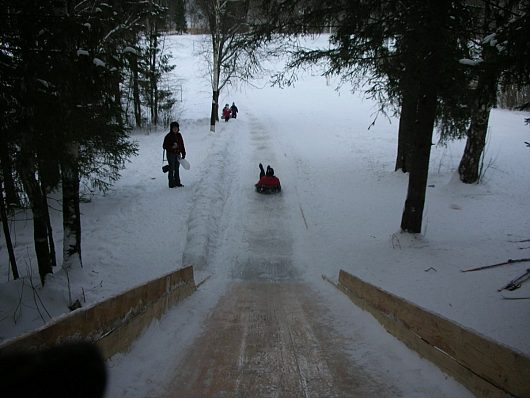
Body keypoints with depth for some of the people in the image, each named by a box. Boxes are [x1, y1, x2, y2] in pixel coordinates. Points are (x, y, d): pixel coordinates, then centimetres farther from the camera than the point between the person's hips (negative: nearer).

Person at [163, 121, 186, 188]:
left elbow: (182, 145, 13)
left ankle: (177, 182, 21)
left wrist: (183, 153, 11)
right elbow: (164, 146, -10)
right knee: (171, 169, -4)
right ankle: (171, 184, 1)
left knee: (177, 169, 12)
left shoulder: (179, 135, 8)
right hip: (170, 154, -6)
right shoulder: (168, 136, -9)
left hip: (177, 154, 6)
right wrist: (171, 147, -24)